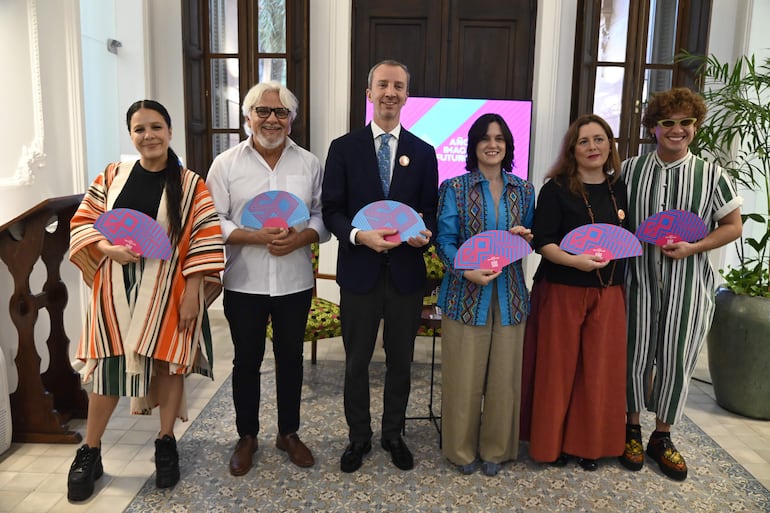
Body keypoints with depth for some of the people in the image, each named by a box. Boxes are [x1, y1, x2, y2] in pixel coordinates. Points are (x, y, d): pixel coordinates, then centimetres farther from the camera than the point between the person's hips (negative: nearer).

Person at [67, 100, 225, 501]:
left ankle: (166, 444, 29)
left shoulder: (191, 185, -3)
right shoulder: (112, 176, 3)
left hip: (167, 291, -1)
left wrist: (192, 292, -11)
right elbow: (82, 221, 7)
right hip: (116, 288, 1)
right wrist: (108, 248, -13)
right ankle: (90, 453, 25)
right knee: (108, 366, 5)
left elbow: (204, 242, -6)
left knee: (169, 362, 9)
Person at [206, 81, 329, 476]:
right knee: (247, 360, 12)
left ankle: (289, 432, 33)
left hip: (295, 283, 2)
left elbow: (323, 216, 3)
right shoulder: (225, 164, -3)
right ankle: (247, 436, 31)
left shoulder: (309, 164, 2)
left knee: (290, 357, 14)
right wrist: (257, 237, -19)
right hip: (244, 283, -1)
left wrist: (301, 238, -18)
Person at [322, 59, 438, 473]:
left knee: (400, 361, 15)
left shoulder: (423, 152, 5)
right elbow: (331, 211, -3)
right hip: (359, 271, -1)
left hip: (406, 272, 1)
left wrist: (425, 233, -16)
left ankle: (394, 434, 35)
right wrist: (359, 235, -21)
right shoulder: (344, 147, 0)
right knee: (356, 362, 12)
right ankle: (359, 437, 32)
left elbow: (430, 211, 7)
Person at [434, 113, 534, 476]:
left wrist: (526, 238, -6)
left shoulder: (524, 191, 9)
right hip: (466, 292, -2)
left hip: (509, 293, 3)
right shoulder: (455, 188, 0)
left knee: (504, 374, 8)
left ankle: (496, 448, 27)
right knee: (464, 375, 4)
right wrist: (467, 270, -22)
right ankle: (462, 449, 24)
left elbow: (530, 237, 18)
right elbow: (445, 241, -5)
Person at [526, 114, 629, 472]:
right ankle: (552, 442, 21)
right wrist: (574, 260, -27)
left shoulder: (620, 189, 9)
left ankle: (589, 443, 25)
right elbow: (543, 242, -11)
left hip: (607, 294, 4)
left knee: (600, 370, 7)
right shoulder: (556, 190, -6)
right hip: (562, 292, -4)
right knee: (559, 368, 3)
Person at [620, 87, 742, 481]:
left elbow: (733, 226, 3)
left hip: (688, 283, 0)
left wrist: (693, 248, -12)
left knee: (676, 360, 8)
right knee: (636, 355, 8)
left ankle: (662, 437, 28)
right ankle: (632, 429, 29)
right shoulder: (631, 169, 1)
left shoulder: (711, 175, -1)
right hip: (639, 279, 0)